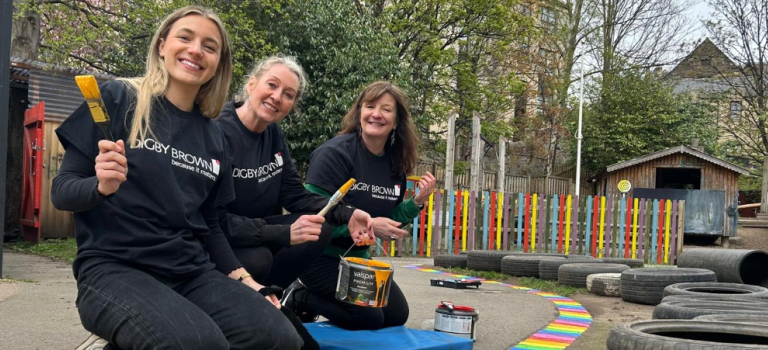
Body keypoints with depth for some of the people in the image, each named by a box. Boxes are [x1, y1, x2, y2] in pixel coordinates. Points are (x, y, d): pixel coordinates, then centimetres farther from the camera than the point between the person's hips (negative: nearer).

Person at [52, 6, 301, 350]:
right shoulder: (117, 99, -1)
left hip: (192, 272, 6)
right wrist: (101, 187, -22)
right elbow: (61, 191, -1)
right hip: (113, 268, -5)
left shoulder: (213, 137, 13)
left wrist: (242, 280, 7)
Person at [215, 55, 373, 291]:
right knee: (258, 258, -35)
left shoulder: (273, 133, 3)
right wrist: (283, 234, -33)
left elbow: (296, 196, 3)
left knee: (320, 230, -11)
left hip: (253, 231, 7)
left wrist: (346, 215, -14)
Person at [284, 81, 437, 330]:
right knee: (368, 317, -14)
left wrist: (417, 202, -9)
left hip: (357, 256, 8)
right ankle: (296, 299, 5)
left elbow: (389, 220, 8)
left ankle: (314, 295, 18)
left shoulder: (395, 165, 1)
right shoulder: (335, 153, -20)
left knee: (397, 315, 9)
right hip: (321, 255, -8)